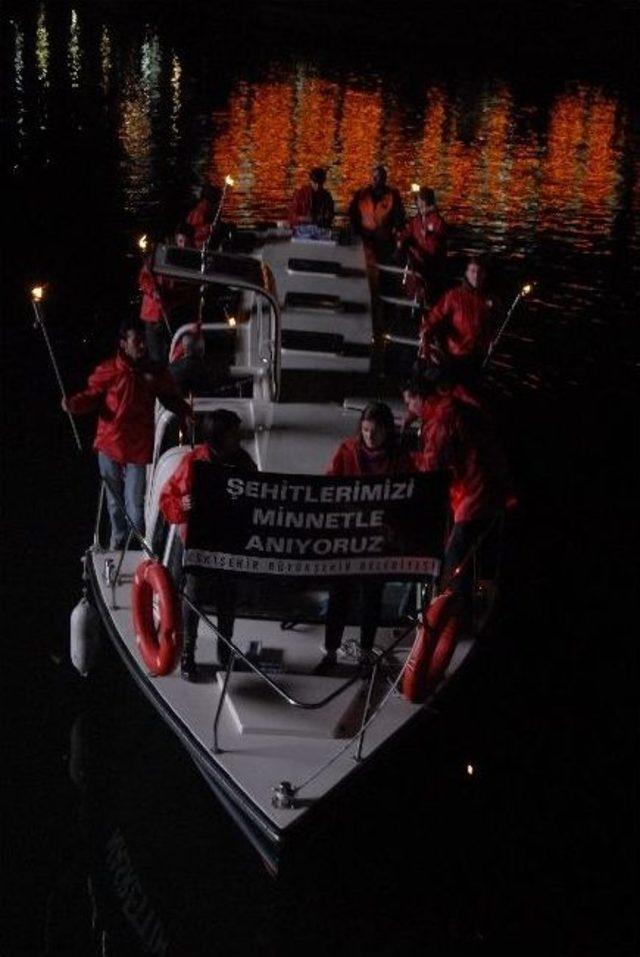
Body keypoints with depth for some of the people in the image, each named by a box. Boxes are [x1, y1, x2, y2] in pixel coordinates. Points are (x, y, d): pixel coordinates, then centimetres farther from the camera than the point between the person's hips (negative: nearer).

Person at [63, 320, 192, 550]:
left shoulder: (155, 372, 0)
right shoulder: (107, 371, -6)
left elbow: (171, 397, 12)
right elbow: (92, 396, 1)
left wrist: (185, 413, -6)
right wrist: (73, 404, -19)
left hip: (138, 448, -1)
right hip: (109, 445, 1)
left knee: (134, 502, -5)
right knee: (114, 498, 16)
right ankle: (118, 538, 35)